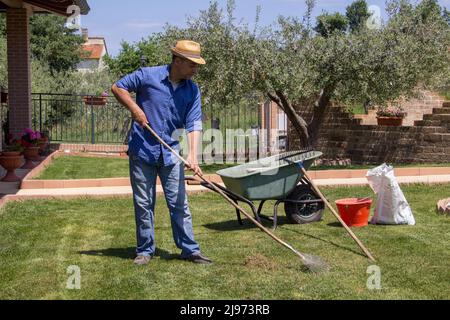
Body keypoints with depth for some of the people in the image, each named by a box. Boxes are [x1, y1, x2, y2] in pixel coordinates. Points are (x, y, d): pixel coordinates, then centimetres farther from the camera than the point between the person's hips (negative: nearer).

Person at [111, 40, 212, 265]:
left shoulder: (192, 90, 1)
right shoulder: (148, 76, -8)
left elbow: (194, 124, -6)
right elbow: (117, 87, 1)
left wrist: (192, 155, -18)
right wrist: (134, 109, -13)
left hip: (171, 153, 2)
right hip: (142, 150, -2)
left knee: (179, 203, 5)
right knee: (143, 204, 6)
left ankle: (190, 249, 12)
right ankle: (145, 250, 17)